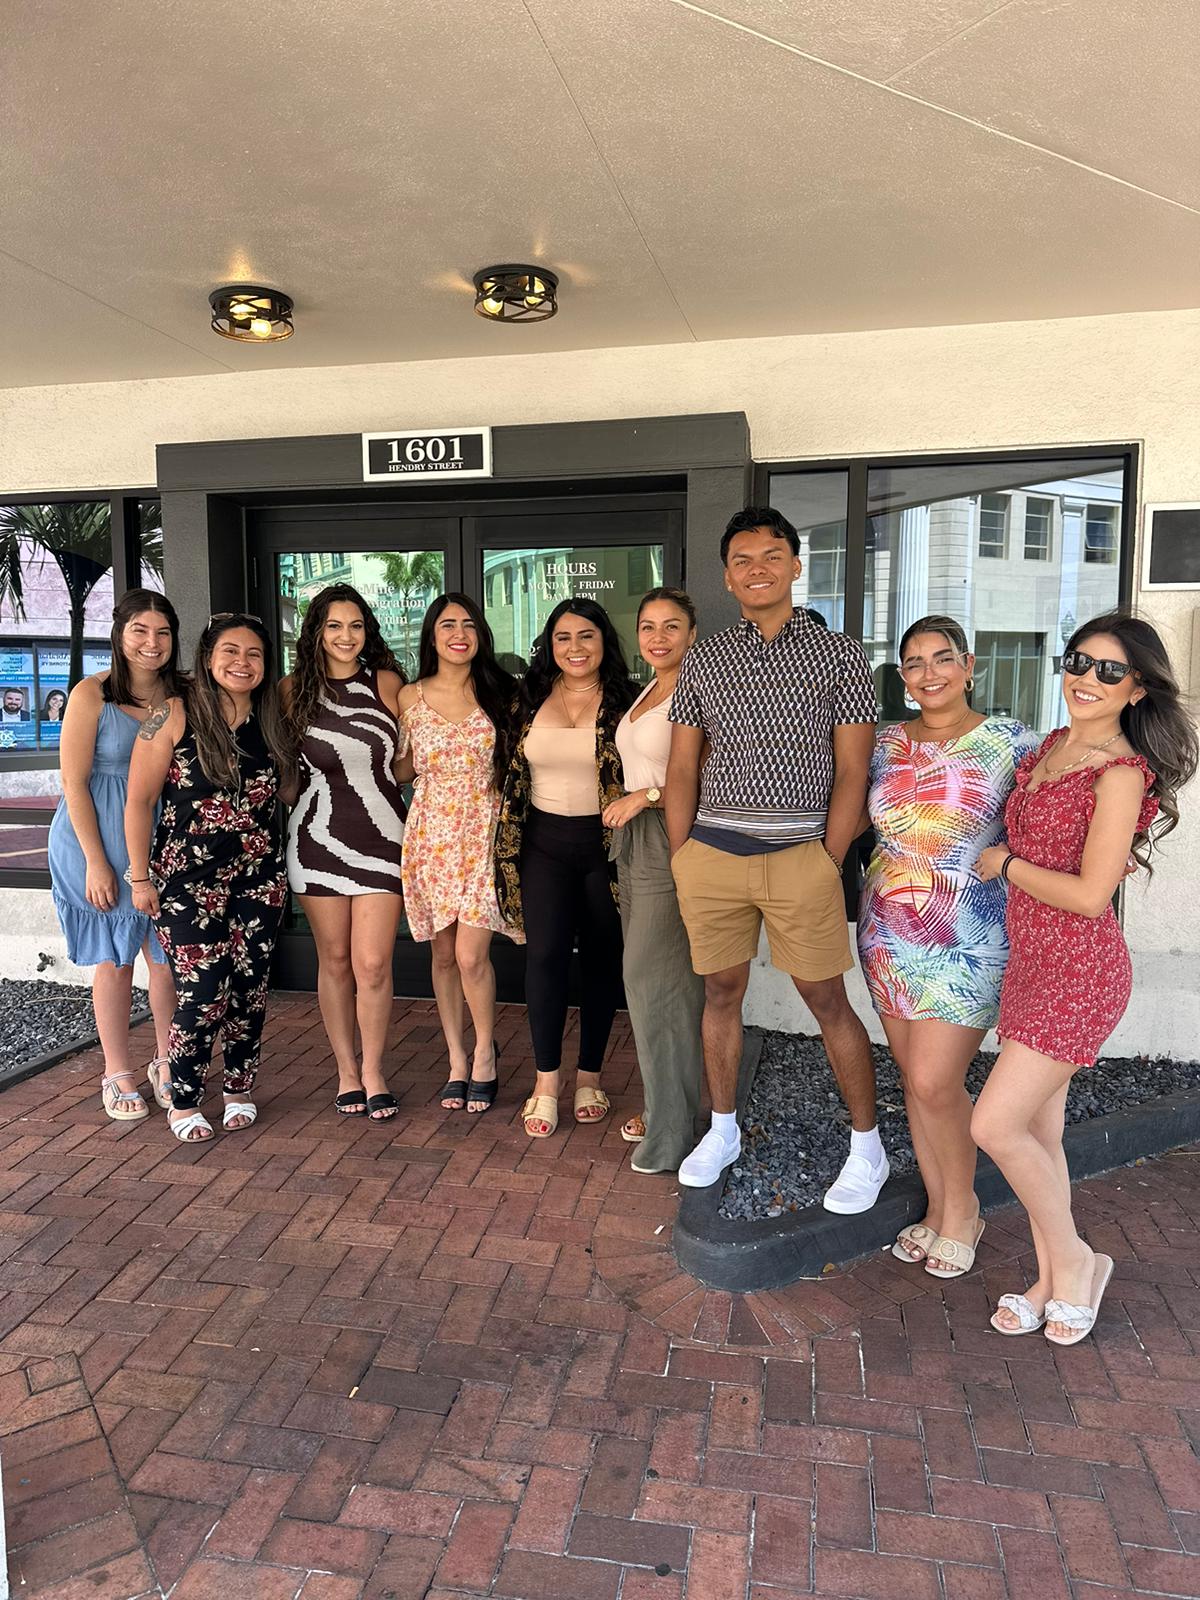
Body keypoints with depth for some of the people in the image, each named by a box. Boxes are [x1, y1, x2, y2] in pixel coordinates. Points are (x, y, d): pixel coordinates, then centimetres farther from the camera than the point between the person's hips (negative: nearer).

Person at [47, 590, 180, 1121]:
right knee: (114, 958, 6)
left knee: (168, 954, 6)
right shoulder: (92, 694, -7)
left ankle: (166, 1063, 24)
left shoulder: (181, 696, 5)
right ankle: (117, 1073, 20)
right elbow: (74, 783, -9)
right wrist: (97, 861, -13)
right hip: (101, 841, -3)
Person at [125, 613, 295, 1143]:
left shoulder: (271, 722, 7)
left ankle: (240, 1089, 25)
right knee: (202, 994, -5)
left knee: (249, 989, 8)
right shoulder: (174, 716, -6)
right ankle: (184, 1102, 15)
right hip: (190, 881, -4)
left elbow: (287, 791, 14)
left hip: (259, 879, 4)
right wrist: (140, 878, -6)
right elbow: (139, 801, -5)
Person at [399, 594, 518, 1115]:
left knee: (471, 956, -8)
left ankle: (485, 1052, 16)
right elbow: (405, 767, 15)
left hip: (483, 833, -1)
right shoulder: (410, 698, 5)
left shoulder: (500, 695, 4)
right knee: (444, 955, 7)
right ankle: (457, 1060, 23)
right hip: (432, 834, 1)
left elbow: (515, 763, 10)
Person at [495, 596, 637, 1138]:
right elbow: (511, 773, 11)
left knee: (601, 960, 7)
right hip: (544, 843, 1)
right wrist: (508, 846, 9)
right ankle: (546, 1080, 5)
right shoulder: (531, 700, 6)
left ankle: (589, 1075, 22)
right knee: (545, 955, -7)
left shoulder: (625, 701, -2)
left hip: (605, 845, -1)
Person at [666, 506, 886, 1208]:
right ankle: (723, 1130, 31)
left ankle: (868, 1148, 21)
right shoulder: (703, 658, 10)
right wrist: (681, 861, 4)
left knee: (828, 1000, 5)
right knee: (722, 992, 13)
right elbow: (682, 767, 10)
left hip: (800, 855, -3)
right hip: (711, 853, 3)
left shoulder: (839, 654, 2)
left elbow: (852, 771, -2)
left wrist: (827, 865, -7)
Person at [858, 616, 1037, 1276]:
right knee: (914, 1076, 11)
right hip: (889, 935, 5)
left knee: (934, 1080, -7)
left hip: (969, 942, -4)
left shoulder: (1008, 741, -5)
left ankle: (962, 1207, 21)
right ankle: (938, 1208, 30)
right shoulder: (884, 745, 6)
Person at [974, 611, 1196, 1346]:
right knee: (1038, 1129, 14)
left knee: (996, 1125, -8)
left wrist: (1005, 864, -10)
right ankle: (1053, 1281, 30)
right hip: (1031, 958, 8)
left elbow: (1090, 894, -20)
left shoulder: (1120, 773, -16)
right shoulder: (1050, 746, 8)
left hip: (1080, 970, -8)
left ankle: (1075, 1257, 17)